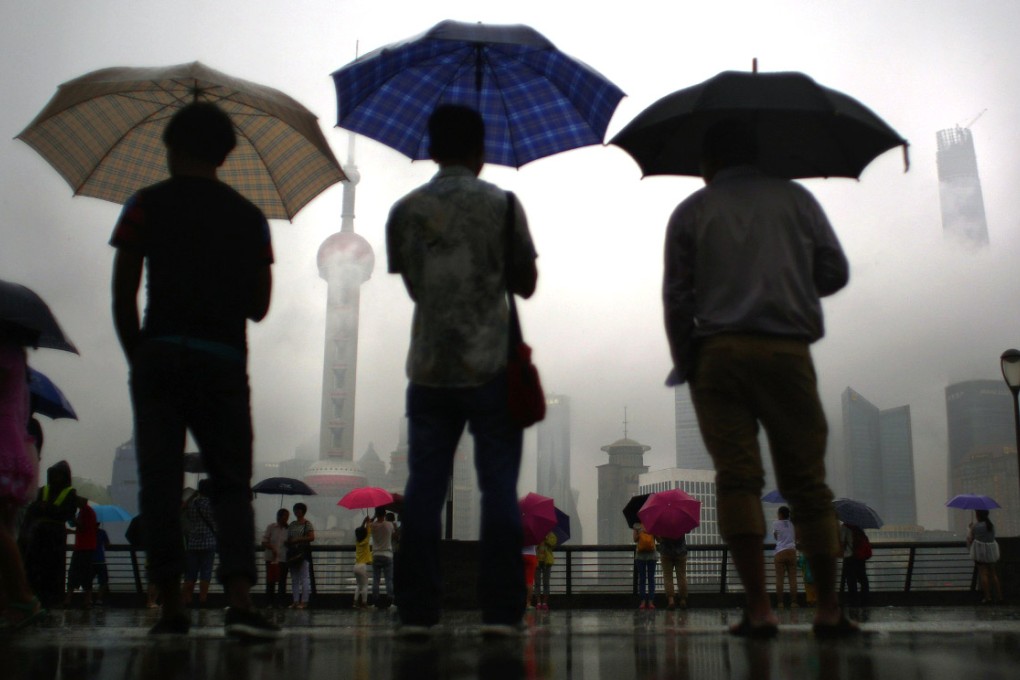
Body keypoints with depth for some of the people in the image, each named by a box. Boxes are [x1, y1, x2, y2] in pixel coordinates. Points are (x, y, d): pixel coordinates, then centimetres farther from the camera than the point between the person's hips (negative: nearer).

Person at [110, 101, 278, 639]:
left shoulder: (146, 205, 4)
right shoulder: (248, 215, 9)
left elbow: (123, 295, 0)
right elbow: (259, 306, 9)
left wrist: (136, 354, 11)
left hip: (159, 355, -1)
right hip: (224, 360, 1)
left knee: (160, 482, 4)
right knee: (231, 482, 3)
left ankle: (172, 608, 5)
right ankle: (239, 600, -11)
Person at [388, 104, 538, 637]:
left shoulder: (405, 211, 6)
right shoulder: (501, 204, -1)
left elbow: (412, 284, 14)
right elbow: (526, 284, 5)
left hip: (429, 369, 2)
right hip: (491, 367, -2)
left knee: (423, 488, 5)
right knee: (499, 488, 3)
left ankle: (416, 611, 6)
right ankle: (500, 610, 3)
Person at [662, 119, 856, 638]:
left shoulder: (690, 212, 9)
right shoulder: (795, 197, 13)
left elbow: (676, 297, 4)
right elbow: (835, 272, 10)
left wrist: (683, 363, 13)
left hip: (718, 354, -1)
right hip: (787, 351, 1)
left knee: (737, 478, -3)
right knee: (806, 481, 6)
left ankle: (759, 609, -7)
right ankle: (828, 609, 9)